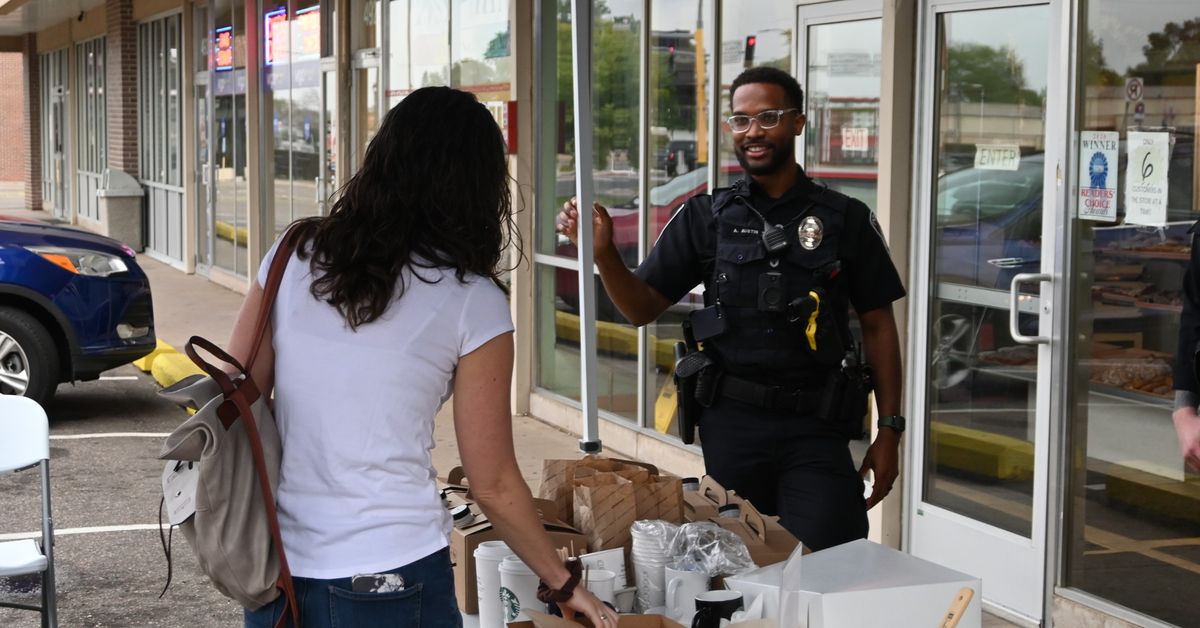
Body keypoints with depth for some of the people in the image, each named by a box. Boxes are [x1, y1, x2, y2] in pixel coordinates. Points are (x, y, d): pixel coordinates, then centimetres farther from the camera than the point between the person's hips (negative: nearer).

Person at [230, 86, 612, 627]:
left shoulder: (296, 256, 2)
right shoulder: (469, 303, -8)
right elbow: (494, 487, -5)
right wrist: (564, 584, 8)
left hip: (277, 572, 4)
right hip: (391, 581, -3)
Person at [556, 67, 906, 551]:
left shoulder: (846, 219, 3)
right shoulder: (706, 217, 6)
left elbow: (878, 326, 6)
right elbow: (642, 307, 6)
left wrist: (889, 429, 2)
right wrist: (603, 252, -13)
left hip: (815, 425, -1)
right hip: (731, 421, 1)